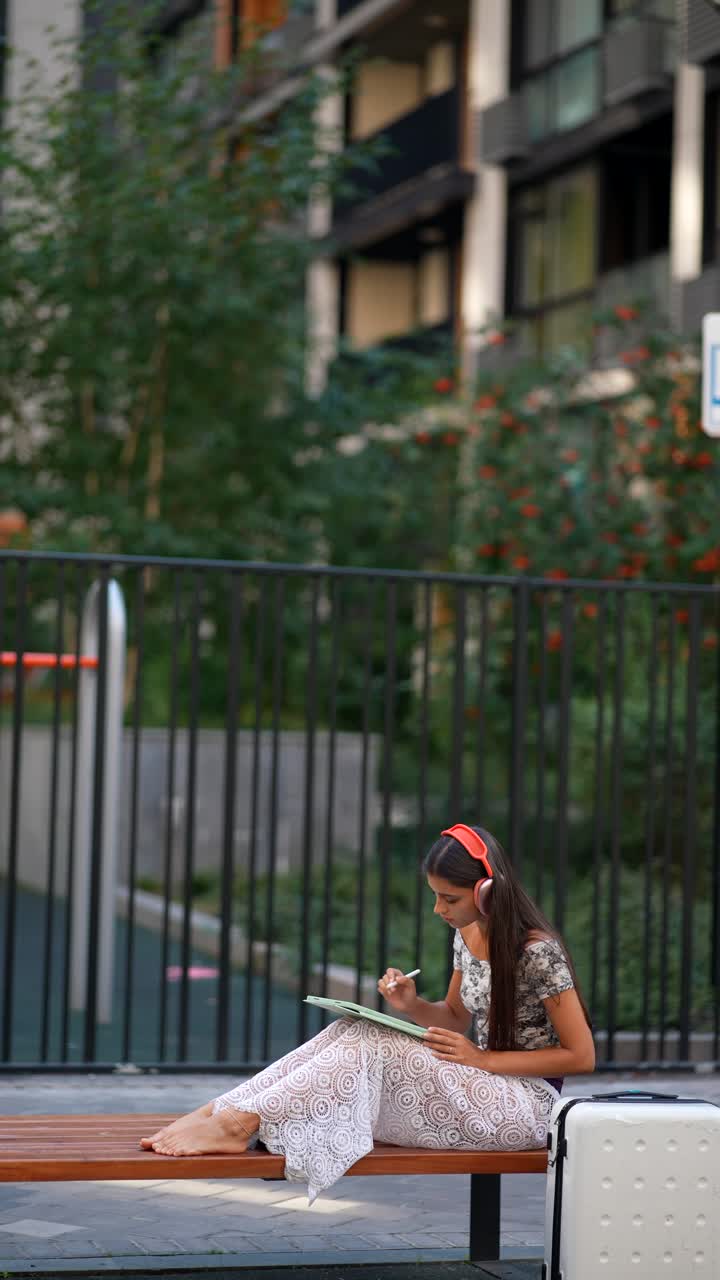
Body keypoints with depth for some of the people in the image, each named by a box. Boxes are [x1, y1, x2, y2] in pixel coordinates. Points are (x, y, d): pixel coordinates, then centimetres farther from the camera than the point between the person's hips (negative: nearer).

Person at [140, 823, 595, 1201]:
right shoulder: (467, 935, 6)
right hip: (479, 1086, 8)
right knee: (350, 1032, -14)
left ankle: (243, 1122, -29)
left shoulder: (537, 951, -18)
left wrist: (484, 1058, -18)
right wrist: (413, 1006, -3)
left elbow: (582, 1056, -15)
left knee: (372, 1046, -25)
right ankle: (220, 1112, -23)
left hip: (527, 1107, -8)